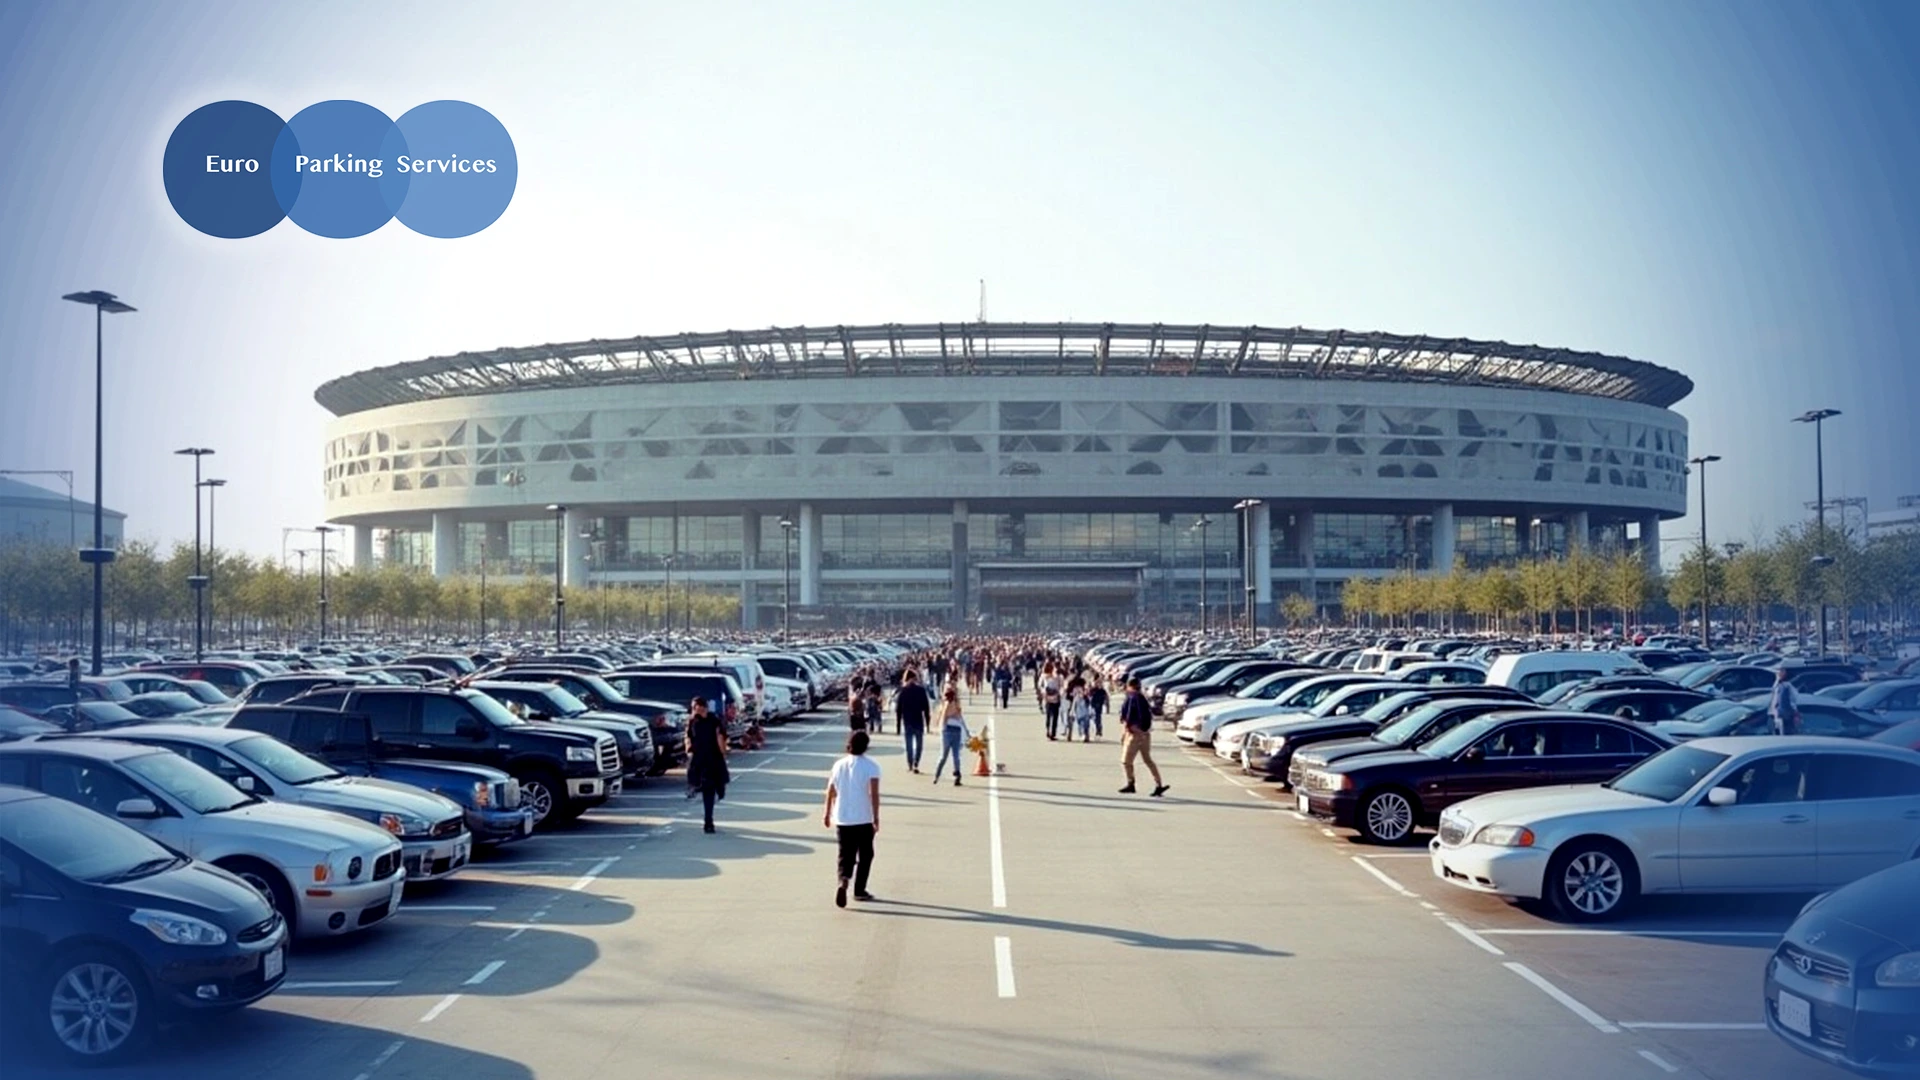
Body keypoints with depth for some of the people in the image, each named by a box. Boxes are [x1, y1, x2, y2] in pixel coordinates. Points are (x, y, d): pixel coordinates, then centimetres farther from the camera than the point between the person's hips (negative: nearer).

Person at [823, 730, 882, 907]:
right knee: (865, 854, 14)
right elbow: (874, 793, -17)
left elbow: (831, 791, 11)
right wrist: (876, 818, -16)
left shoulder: (839, 765, 5)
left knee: (846, 854, 7)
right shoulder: (871, 766, -8)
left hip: (842, 819, 3)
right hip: (864, 819, -3)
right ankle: (859, 890, 17)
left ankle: (843, 881, -20)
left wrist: (827, 813, 23)